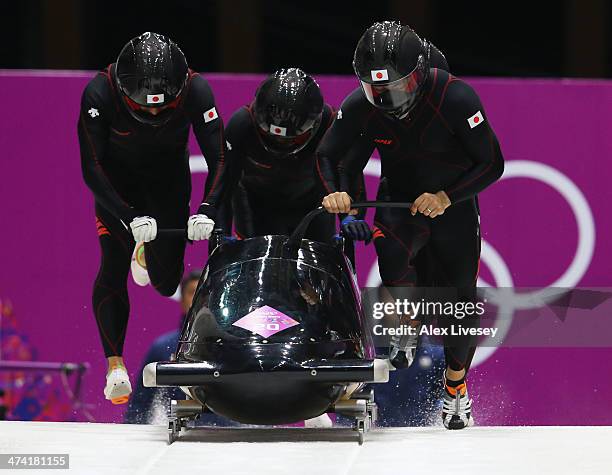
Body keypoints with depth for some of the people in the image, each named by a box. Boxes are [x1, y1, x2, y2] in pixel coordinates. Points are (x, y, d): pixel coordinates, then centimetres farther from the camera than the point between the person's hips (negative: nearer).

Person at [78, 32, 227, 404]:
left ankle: (148, 251, 36)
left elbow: (219, 159, -26)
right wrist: (130, 218, -40)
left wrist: (208, 210, -43)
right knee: (114, 266, -17)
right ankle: (115, 365, -11)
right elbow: (91, 167, -30)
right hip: (116, 177, -1)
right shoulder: (99, 94, -34)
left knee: (166, 283, -1)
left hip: (168, 177, 1)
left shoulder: (196, 91, -30)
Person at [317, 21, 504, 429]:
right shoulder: (361, 105, -18)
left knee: (459, 299, -1)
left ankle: (456, 385, 23)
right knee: (391, 252, -32)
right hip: (400, 200, 1)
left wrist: (446, 197, -32)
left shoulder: (455, 97, -27)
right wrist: (335, 192, -23)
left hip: (454, 203, -1)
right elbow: (328, 155, -3)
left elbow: (492, 164, -21)